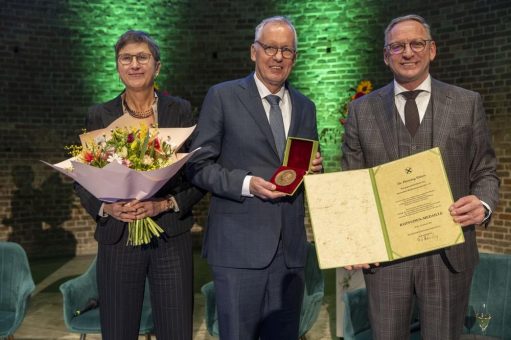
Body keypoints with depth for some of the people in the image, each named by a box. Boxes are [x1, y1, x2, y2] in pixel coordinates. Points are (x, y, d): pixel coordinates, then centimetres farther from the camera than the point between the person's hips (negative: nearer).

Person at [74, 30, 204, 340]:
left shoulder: (180, 111, 4)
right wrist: (107, 207, -14)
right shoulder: (99, 116, 5)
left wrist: (165, 203, -15)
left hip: (171, 238, 0)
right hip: (117, 239, 1)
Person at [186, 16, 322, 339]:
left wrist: (313, 169, -2)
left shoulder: (305, 107, 14)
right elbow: (198, 165, -4)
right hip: (239, 245, -4)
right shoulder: (222, 97, -1)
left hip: (290, 248, 5)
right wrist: (246, 183, -17)